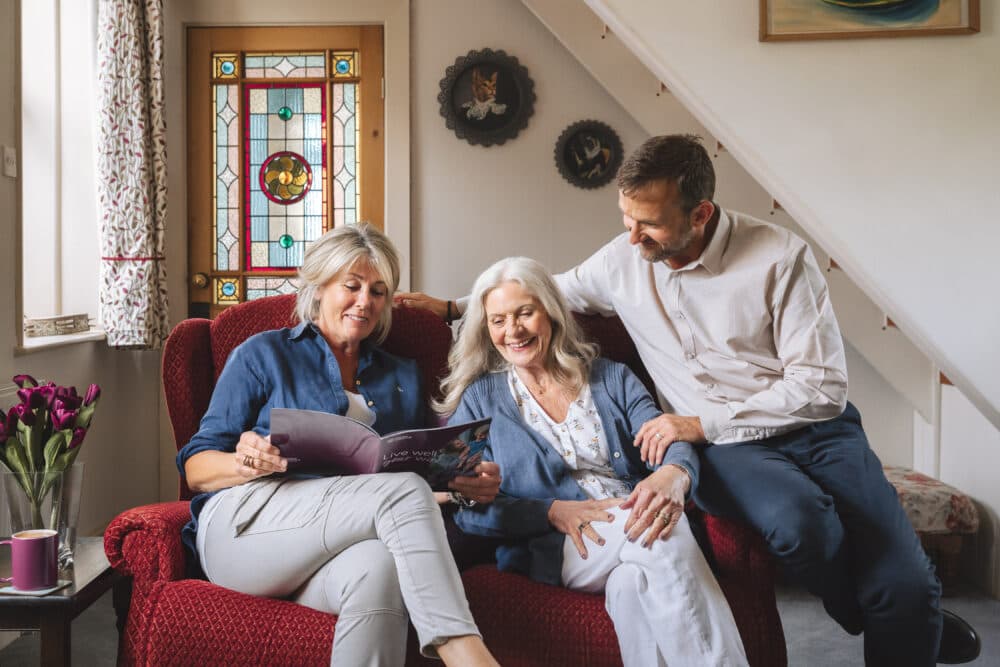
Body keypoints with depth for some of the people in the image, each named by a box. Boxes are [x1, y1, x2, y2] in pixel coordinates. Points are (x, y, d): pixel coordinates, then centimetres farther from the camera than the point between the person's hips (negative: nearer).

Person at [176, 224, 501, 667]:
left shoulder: (402, 377, 24)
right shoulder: (263, 355, 12)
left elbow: (424, 470, 19)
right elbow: (196, 469, 8)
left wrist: (470, 485, -4)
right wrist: (245, 464, -15)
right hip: (242, 523, -2)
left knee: (379, 569, -38)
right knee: (403, 491, -31)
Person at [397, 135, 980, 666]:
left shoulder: (780, 257, -11)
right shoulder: (621, 261, 1)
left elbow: (822, 384, -12)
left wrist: (702, 423, -15)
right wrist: (455, 308, 13)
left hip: (814, 427, -1)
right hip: (724, 448, 2)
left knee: (905, 587, -24)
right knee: (799, 519, -33)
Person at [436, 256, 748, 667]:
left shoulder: (612, 378, 19)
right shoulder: (480, 400, 13)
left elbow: (671, 444, 3)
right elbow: (467, 508, 2)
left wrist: (673, 475, -24)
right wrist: (555, 511, -15)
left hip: (637, 526, 2)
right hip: (551, 550, -2)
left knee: (634, 582, -36)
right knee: (661, 539, -32)